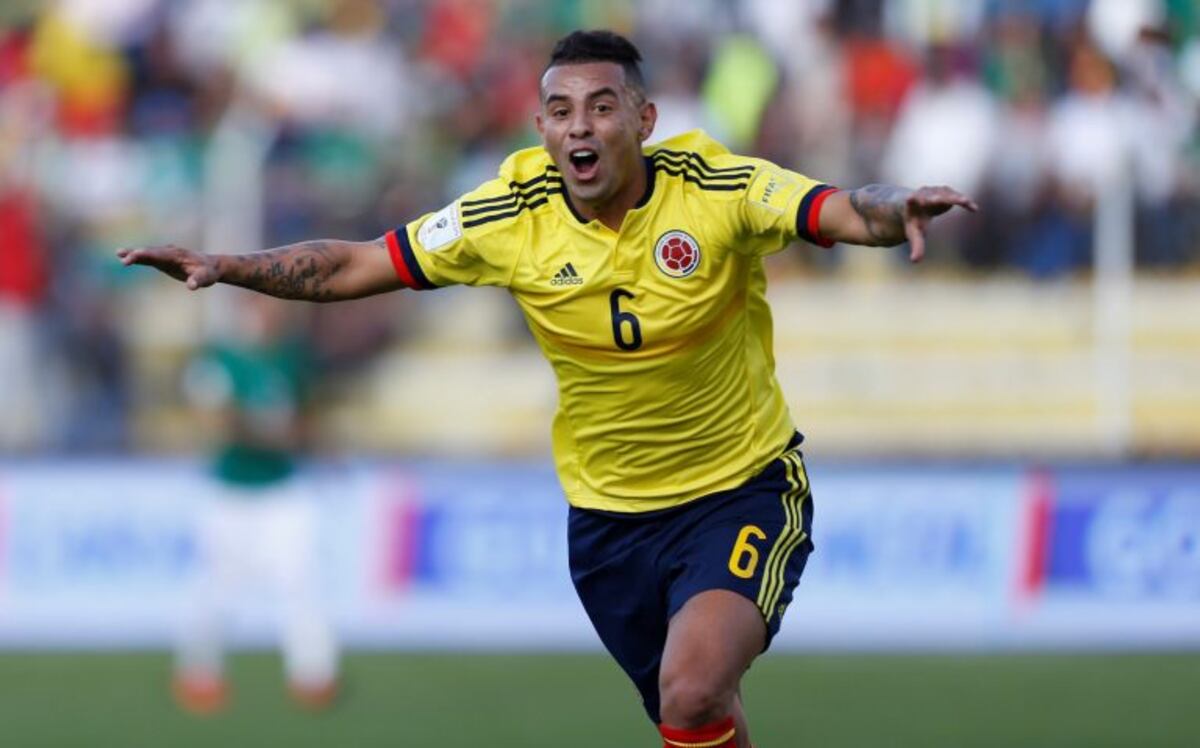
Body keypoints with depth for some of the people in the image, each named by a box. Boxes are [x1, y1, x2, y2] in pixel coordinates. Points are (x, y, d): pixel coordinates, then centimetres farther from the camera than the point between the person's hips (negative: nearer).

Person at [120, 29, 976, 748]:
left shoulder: (718, 189, -17)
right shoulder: (511, 217, -9)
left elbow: (847, 210, -29)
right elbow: (352, 266, -3)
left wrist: (897, 209, -52)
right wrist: (222, 266, -13)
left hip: (742, 489, -4)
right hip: (608, 513, 4)